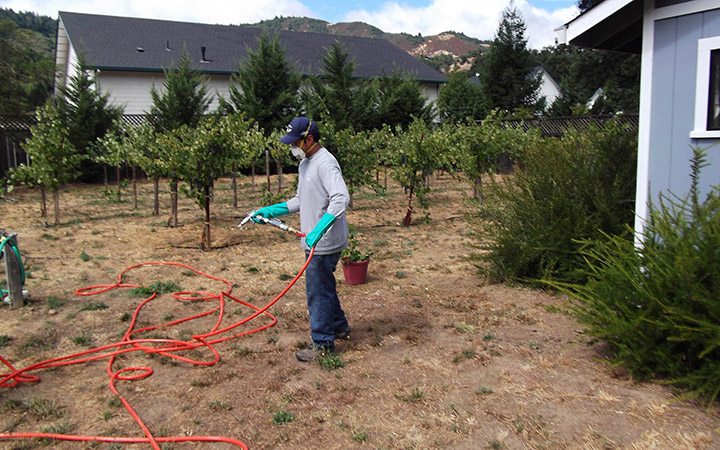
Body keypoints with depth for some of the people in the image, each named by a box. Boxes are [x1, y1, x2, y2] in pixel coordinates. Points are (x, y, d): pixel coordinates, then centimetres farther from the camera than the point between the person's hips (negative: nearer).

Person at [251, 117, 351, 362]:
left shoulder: (325, 163, -19)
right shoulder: (305, 163, 14)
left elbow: (341, 199, -32)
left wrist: (318, 230, -39)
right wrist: (270, 211, 16)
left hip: (325, 242, -10)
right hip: (315, 241, 10)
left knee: (318, 291, -2)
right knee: (324, 286, 22)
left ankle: (323, 343, 11)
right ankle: (339, 327, 39)